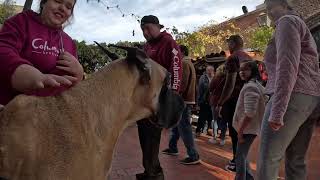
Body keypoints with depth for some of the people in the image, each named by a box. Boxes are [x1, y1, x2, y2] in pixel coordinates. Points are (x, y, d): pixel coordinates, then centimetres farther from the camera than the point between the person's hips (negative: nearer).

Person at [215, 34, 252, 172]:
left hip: (234, 100, -8)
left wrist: (220, 104, -15)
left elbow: (230, 83, -18)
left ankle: (237, 163, 7)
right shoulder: (249, 58, 13)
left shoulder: (233, 58, -11)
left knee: (234, 131, 0)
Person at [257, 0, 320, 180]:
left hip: (293, 96, -10)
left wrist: (277, 110, -23)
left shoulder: (287, 21, 0)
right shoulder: (303, 29, 31)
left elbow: (287, 65, -15)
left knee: (268, 159, -13)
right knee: (296, 160, 10)